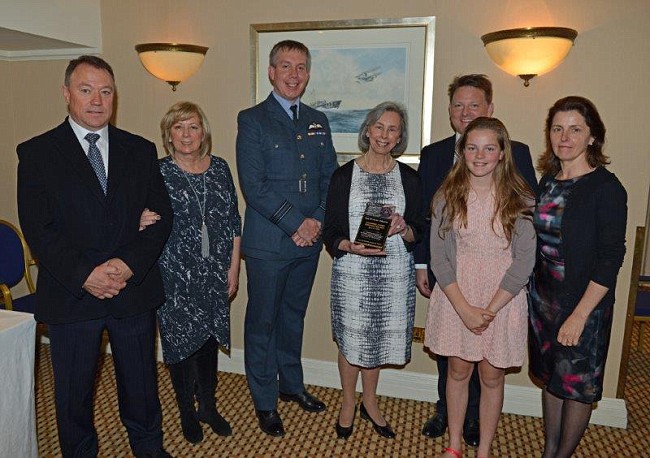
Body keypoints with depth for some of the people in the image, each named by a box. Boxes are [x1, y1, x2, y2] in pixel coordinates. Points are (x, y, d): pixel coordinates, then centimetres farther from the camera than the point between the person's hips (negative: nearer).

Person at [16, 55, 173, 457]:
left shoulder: (141, 150, 6)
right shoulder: (36, 153, -1)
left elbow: (162, 216, 0)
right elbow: (37, 229, -7)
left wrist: (129, 264, -14)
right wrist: (84, 274, -18)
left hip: (134, 290, 2)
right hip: (71, 295, -1)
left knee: (141, 382, 17)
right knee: (73, 391, 15)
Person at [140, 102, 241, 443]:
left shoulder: (220, 168, 3)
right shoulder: (157, 172, -5)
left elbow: (233, 221, 6)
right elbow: (145, 219, -1)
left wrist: (233, 268, 3)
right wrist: (142, 221, -26)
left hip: (214, 274, 3)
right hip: (175, 275, -3)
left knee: (210, 339, 14)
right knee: (181, 340, 8)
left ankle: (208, 407, 35)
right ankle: (187, 413, 31)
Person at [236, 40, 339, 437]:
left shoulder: (318, 121, 11)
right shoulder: (252, 120, -5)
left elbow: (331, 178, 8)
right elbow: (254, 185, -14)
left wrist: (318, 221, -7)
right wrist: (296, 223, -16)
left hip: (309, 240, 5)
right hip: (268, 242, -5)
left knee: (294, 316, 19)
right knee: (262, 322, 8)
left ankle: (292, 384, 38)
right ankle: (265, 401, 25)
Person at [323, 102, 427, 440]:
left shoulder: (408, 177, 4)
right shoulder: (344, 175, -2)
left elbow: (419, 232, 5)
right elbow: (330, 231, -3)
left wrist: (403, 230, -16)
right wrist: (352, 246, -21)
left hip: (394, 273, 2)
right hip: (352, 272, -2)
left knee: (379, 337, 15)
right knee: (351, 337, 10)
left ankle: (369, 401, 38)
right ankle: (349, 403, 34)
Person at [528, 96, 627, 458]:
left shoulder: (606, 187, -13)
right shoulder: (548, 181, 5)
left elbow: (611, 258, -16)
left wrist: (579, 315, -20)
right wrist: (534, 294, 5)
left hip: (583, 303, -6)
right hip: (543, 297, 6)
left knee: (577, 385, 10)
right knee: (551, 377, 17)